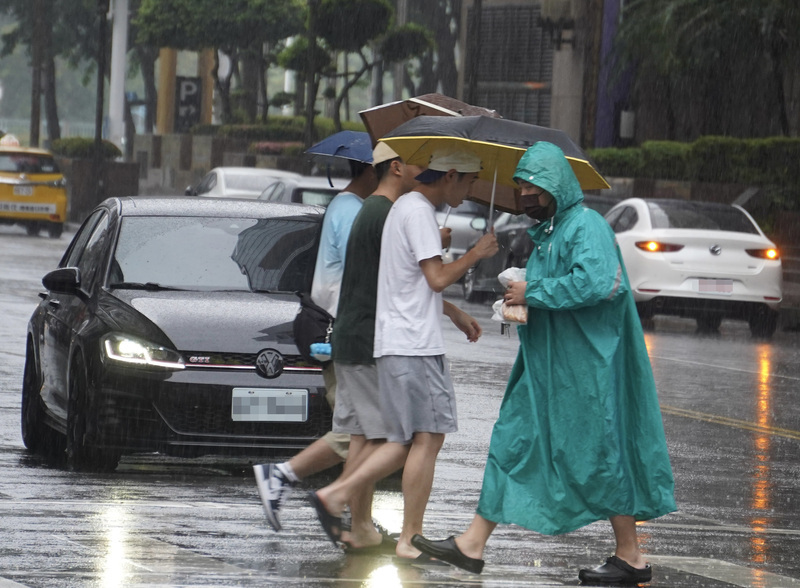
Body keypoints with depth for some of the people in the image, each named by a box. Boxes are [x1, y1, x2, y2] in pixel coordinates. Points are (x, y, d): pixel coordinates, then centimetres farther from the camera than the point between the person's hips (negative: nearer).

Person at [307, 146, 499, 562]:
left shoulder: (407, 207, 20)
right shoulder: (418, 211, -13)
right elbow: (438, 278, -18)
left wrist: (457, 315, 31)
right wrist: (476, 254, -5)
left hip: (398, 343, 10)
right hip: (414, 344, -10)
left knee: (408, 441, 11)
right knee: (427, 437, -7)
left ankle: (335, 495, 5)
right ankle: (410, 539, -5)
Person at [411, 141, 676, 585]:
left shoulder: (586, 227, -14)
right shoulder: (546, 232, 16)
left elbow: (594, 281, -30)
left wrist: (533, 292, -20)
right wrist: (522, 300, 9)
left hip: (582, 367, -10)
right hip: (545, 365, 10)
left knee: (596, 454, -3)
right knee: (513, 441, 6)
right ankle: (471, 547, 6)